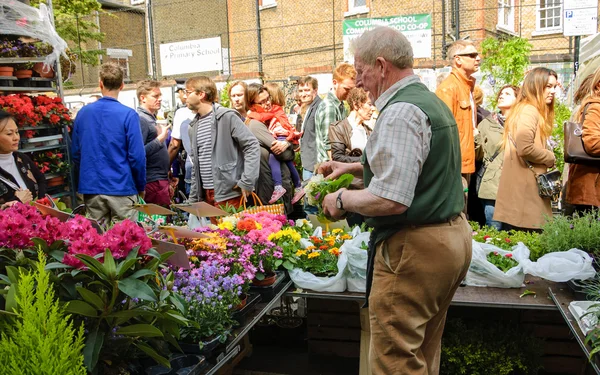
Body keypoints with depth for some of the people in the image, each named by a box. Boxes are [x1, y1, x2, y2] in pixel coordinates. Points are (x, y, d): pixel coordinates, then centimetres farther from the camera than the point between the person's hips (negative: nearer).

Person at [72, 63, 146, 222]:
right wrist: (141, 187, 2)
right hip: (121, 188, -4)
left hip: (90, 188, 4)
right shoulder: (128, 115, -10)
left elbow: (75, 153, 9)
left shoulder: (83, 113, 3)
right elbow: (137, 156, -12)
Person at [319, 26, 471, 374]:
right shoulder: (434, 102, 14)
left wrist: (342, 199, -10)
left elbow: (390, 199, -27)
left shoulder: (400, 112, -19)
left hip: (415, 247, -11)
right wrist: (355, 167, 22)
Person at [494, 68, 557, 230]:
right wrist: (550, 157, -7)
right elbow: (525, 148, -23)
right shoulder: (530, 110, -11)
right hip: (524, 188, -10)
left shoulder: (525, 109, 19)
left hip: (522, 187, 10)